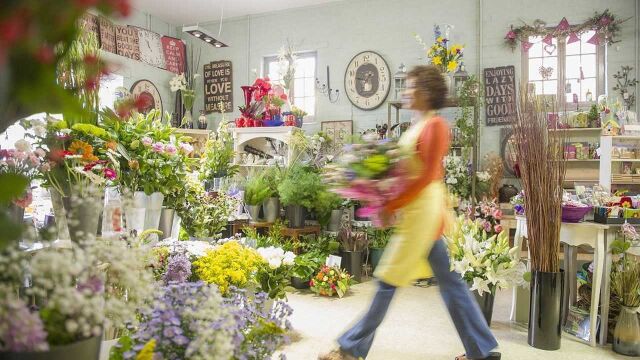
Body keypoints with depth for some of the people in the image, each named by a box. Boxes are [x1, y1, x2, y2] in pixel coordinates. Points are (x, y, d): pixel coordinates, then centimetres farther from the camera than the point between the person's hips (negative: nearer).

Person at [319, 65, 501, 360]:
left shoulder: (435, 125, -13)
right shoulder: (419, 126, 14)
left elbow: (427, 176, -19)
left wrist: (391, 205, -19)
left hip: (422, 208, -10)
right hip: (415, 207, 10)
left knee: (389, 278, -1)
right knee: (448, 279, 13)